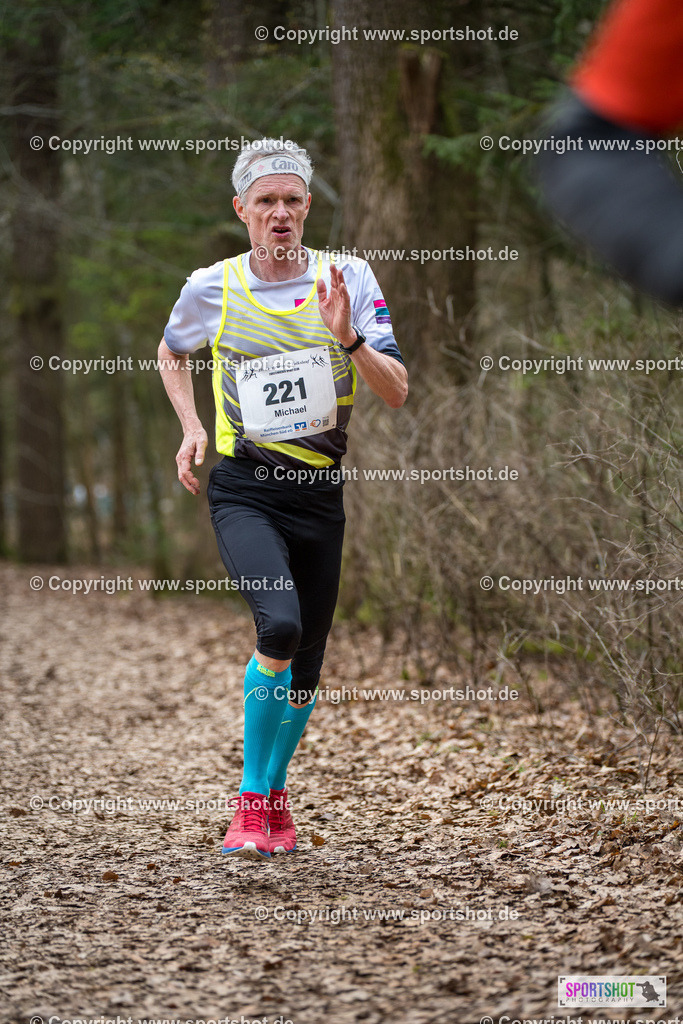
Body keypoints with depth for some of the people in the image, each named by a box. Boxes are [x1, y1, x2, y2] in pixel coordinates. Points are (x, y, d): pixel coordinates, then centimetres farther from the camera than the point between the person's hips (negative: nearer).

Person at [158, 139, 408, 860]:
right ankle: (250, 800, -10)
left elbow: (396, 393, -6)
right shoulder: (211, 289, -1)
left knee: (305, 665, 8)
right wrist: (191, 428, 8)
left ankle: (274, 796, 34)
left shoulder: (347, 279, -1)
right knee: (280, 626, -26)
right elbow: (171, 354, 21)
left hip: (320, 493, 2)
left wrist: (348, 339, -22)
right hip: (244, 489, -2)